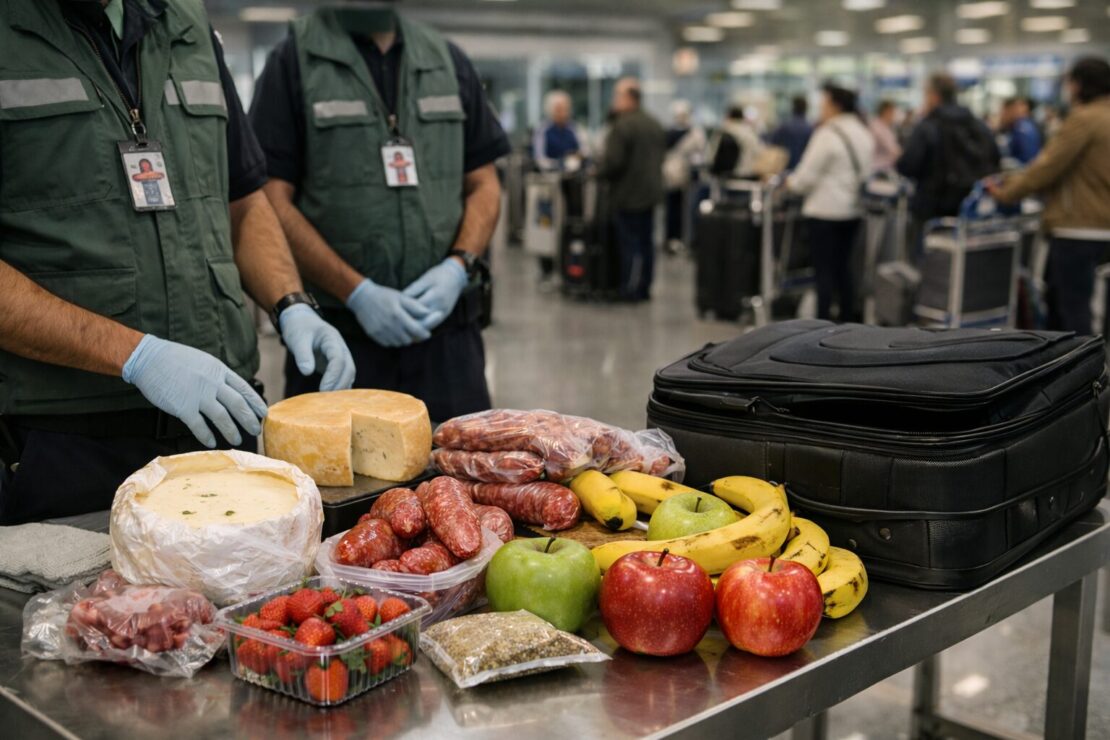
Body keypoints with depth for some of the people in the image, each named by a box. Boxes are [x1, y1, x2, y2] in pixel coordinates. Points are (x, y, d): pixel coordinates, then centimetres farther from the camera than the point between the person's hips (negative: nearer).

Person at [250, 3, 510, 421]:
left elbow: (483, 185, 12)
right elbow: (273, 204, -6)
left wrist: (459, 267, -7)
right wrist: (358, 293, -15)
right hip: (339, 332, -3)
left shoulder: (448, 60, 12)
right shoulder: (295, 60, 0)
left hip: (449, 331, 3)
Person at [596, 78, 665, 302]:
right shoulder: (655, 125, 11)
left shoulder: (622, 126, -17)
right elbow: (661, 156, 18)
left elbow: (613, 160, -21)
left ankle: (630, 290, 1)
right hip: (651, 192, 8)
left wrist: (599, 171, -2)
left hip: (628, 194, -8)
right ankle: (644, 288, 19)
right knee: (646, 242, 12)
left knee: (629, 244, -3)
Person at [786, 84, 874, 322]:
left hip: (826, 210, -8)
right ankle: (847, 316, 18)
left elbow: (807, 175, -15)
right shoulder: (864, 133, 10)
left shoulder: (827, 134, -15)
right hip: (854, 208, 8)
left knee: (824, 268, -4)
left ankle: (823, 320, -4)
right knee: (844, 264, 14)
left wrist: (790, 183, 3)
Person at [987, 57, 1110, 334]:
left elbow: (1050, 165, -15)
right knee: (1056, 298, 19)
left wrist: (1008, 191, -4)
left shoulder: (1084, 119, -14)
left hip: (1079, 227, -10)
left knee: (1072, 307, -5)